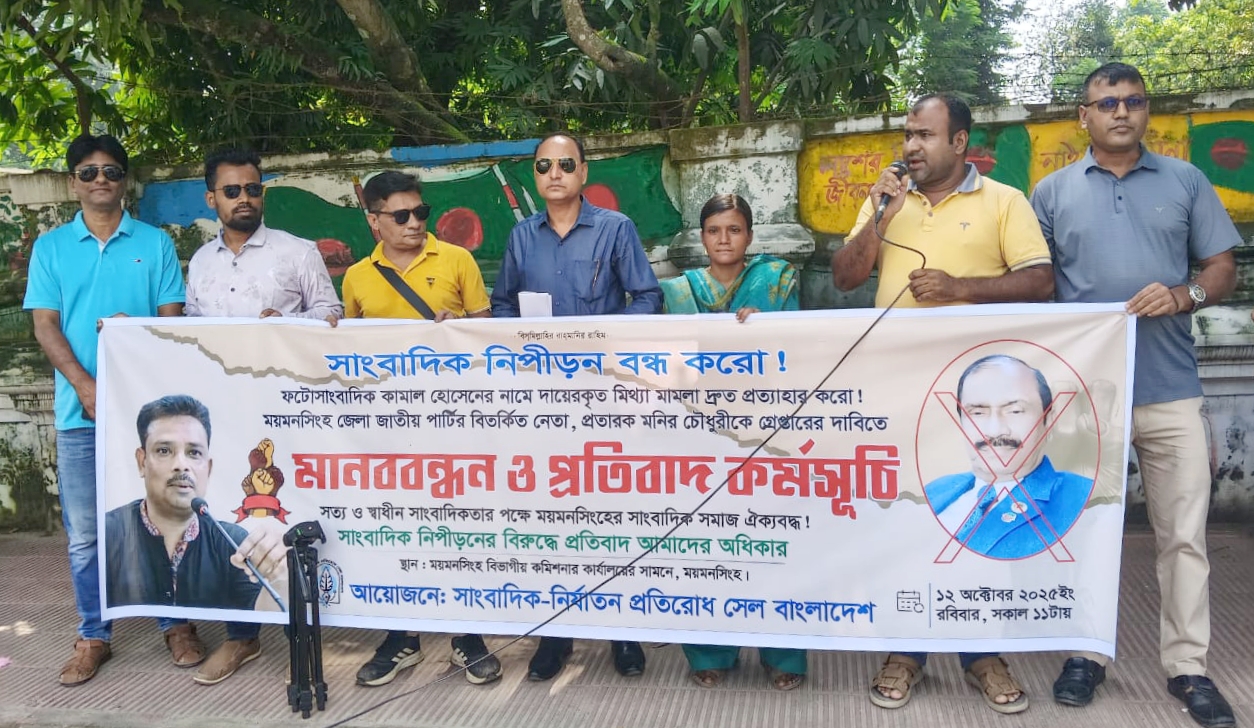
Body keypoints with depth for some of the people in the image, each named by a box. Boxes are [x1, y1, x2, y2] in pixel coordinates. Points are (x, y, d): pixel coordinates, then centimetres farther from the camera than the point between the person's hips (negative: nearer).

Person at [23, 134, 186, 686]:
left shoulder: (155, 243, 6)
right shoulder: (51, 247, 8)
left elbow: (172, 319, 3)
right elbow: (45, 324, 2)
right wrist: (84, 385, -12)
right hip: (80, 411, 1)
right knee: (84, 533, 7)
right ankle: (94, 637, 21)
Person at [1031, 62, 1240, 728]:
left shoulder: (1185, 181, 10)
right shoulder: (1053, 191, 9)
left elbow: (1224, 267, 9)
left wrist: (1183, 295, -12)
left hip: (1171, 389, 1)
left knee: (1184, 534, 4)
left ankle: (1187, 666, 16)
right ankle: (1087, 654, 21)